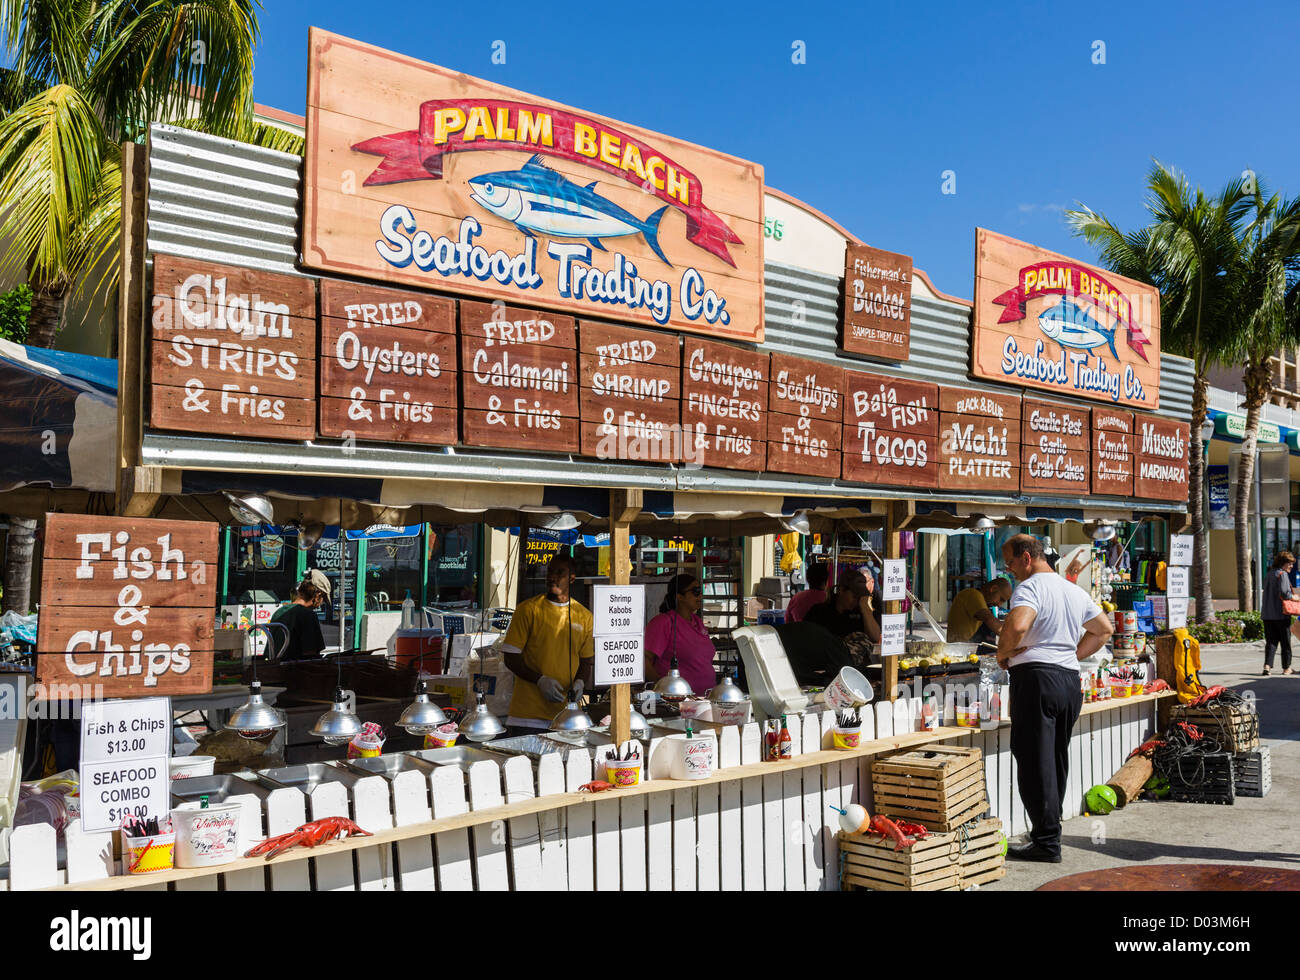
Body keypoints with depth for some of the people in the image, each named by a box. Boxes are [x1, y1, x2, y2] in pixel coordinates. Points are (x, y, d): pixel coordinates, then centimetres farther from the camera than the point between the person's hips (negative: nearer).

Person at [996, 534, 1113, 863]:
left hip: (1037, 678, -8)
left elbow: (1017, 626, -28)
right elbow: (1104, 629, 27)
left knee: (1035, 762, -3)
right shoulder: (1076, 591, 17)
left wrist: (1003, 653, -10)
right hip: (1070, 680, 8)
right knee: (1057, 760, 15)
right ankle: (1048, 832, 21)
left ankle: (1047, 842, -2)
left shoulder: (1029, 588, -10)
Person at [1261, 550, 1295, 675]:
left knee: (1271, 641, 6)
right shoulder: (1282, 574, -9)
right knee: (1285, 642, 7)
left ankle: (1267, 665, -7)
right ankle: (1286, 667, 16)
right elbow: (1284, 592, -21)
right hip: (1281, 613, -6)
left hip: (1267, 614, 6)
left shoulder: (1269, 574, 15)